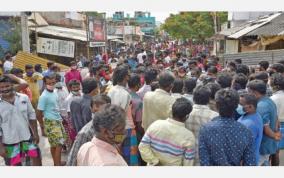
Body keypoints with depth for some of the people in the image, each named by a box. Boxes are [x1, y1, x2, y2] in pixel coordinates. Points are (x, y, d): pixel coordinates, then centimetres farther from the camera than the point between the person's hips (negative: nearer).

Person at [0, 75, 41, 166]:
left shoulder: (24, 98, -4)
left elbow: (32, 115, 5)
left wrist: (35, 133, 5)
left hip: (27, 137, 2)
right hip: (9, 141, -2)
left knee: (36, 158, 11)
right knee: (15, 165, 11)